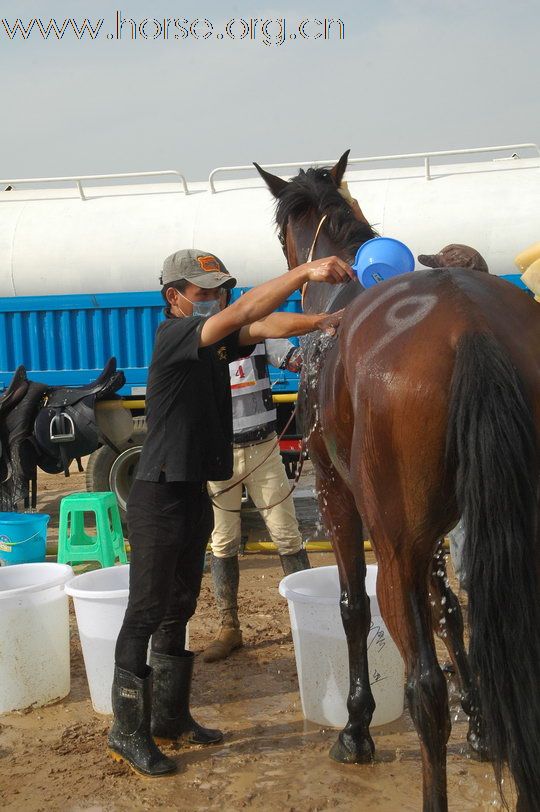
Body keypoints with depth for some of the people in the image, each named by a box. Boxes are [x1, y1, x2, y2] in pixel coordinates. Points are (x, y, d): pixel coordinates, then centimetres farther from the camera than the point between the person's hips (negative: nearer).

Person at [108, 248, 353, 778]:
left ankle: (169, 717, 28)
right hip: (160, 496, -9)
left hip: (194, 492, 9)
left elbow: (260, 327, -3)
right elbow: (242, 314, -27)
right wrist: (304, 271, -32)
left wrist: (321, 320, -20)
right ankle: (128, 732, 10)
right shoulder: (173, 335, -13)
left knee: (179, 609, 15)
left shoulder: (214, 342, 11)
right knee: (147, 611, -1)